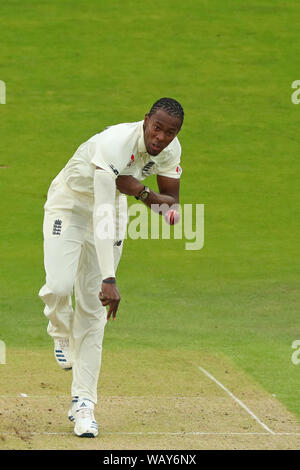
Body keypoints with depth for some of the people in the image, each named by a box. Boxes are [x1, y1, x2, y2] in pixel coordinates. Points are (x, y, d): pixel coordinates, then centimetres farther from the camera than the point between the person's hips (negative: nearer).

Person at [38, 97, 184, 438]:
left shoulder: (170, 150, -15)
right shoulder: (115, 144, -36)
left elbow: (172, 205, -4)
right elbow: (103, 214, -41)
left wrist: (141, 192, -29)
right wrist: (109, 279, -47)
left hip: (111, 207, 5)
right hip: (68, 205, -5)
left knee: (93, 309, -1)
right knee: (58, 286, -25)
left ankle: (83, 402, 1)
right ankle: (61, 334, 12)